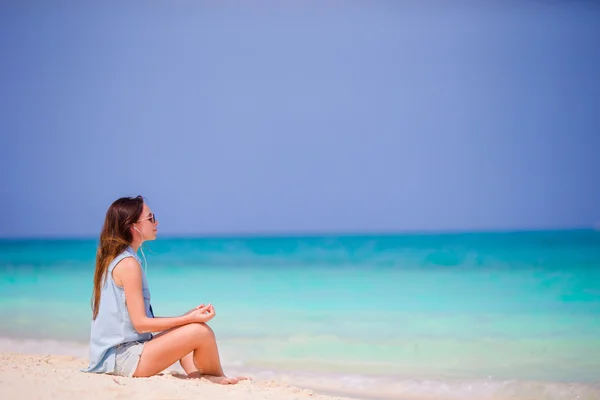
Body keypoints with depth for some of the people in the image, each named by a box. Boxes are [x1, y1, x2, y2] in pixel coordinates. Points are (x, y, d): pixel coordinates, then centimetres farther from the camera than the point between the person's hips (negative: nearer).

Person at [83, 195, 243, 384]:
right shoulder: (128, 263, -14)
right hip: (124, 358, -10)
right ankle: (217, 378, 11)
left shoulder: (111, 259, 15)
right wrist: (190, 318, -14)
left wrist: (188, 316, 15)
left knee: (183, 332, 24)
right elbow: (140, 323, -18)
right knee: (201, 331, -15)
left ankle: (197, 377, 1)